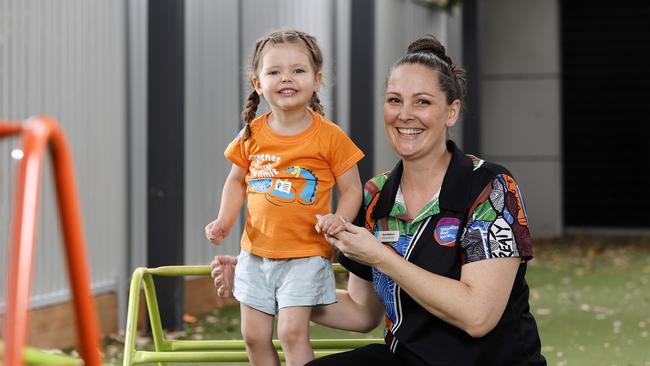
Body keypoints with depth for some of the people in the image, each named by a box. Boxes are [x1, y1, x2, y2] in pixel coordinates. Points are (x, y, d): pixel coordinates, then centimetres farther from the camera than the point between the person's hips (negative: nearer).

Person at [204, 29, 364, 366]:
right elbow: (237, 181, 15)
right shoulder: (251, 135, 0)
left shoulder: (329, 136, -10)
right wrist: (224, 221, 0)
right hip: (256, 253, 4)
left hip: (305, 255, -4)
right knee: (254, 336, 9)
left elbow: (351, 189, -4)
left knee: (292, 332, -14)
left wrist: (339, 218, -23)